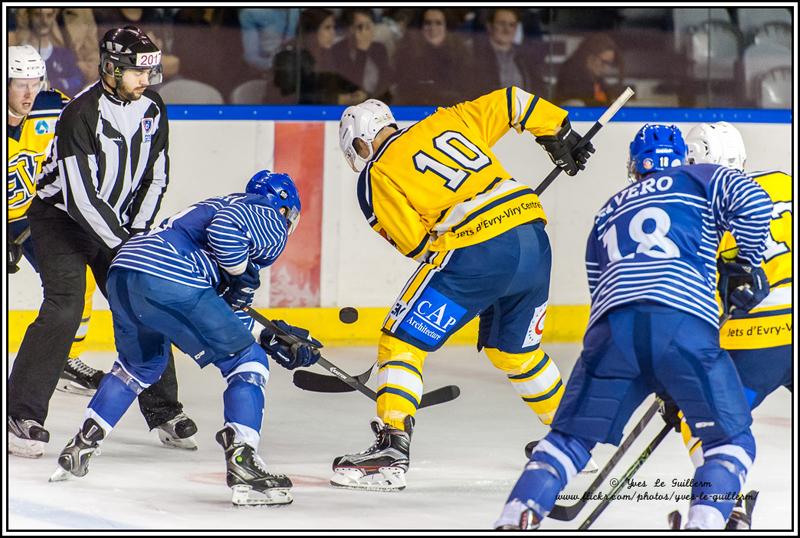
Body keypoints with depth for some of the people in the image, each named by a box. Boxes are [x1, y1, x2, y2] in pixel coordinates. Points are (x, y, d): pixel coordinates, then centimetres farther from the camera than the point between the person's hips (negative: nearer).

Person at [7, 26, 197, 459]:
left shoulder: (152, 108, -2)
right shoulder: (82, 114, -26)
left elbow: (156, 176, 5)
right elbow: (80, 197, -28)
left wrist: (138, 231, -6)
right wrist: (123, 244, -26)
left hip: (117, 223, 7)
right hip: (60, 218, -7)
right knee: (64, 310, -20)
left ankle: (163, 411, 16)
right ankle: (22, 415, -17)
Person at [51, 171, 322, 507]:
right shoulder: (272, 220, 9)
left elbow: (228, 307, 34)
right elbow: (225, 227, -15)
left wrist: (275, 341, 31)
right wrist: (242, 275, 0)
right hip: (170, 279, -9)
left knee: (142, 365, 34)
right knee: (247, 362, 2)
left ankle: (80, 448, 34)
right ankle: (242, 463, -10)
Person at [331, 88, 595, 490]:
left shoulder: (377, 176, 2)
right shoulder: (448, 122, 18)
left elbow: (415, 242, -3)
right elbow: (508, 102, 23)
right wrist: (559, 135, 35)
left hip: (476, 256, -7)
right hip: (534, 241, 7)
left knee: (403, 341, 2)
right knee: (515, 351, 27)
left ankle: (390, 451, -9)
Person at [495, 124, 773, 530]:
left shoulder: (607, 215, 35)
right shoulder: (699, 180, 22)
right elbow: (752, 203, 2)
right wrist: (747, 264, 18)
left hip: (613, 326, 3)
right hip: (685, 321, -3)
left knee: (572, 435, 17)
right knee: (731, 440, 11)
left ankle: (515, 518, 0)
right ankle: (705, 524, -9)